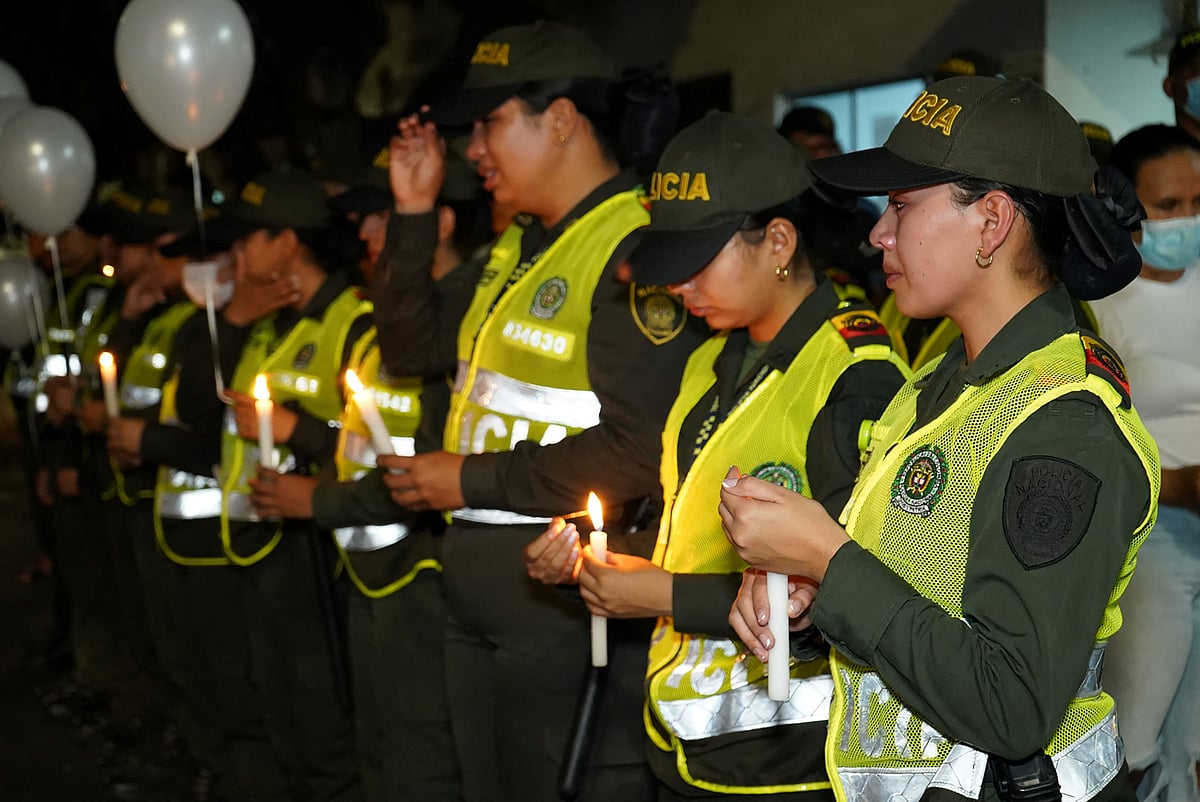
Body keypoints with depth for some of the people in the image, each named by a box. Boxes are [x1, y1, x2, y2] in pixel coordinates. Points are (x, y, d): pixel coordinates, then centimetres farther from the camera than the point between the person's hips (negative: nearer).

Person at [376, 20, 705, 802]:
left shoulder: (636, 251, -17)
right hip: (477, 590, 9)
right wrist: (415, 217, 9)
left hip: (565, 600, -9)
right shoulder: (521, 245, 13)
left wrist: (474, 480, -16)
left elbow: (641, 453, -26)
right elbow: (411, 349, 19)